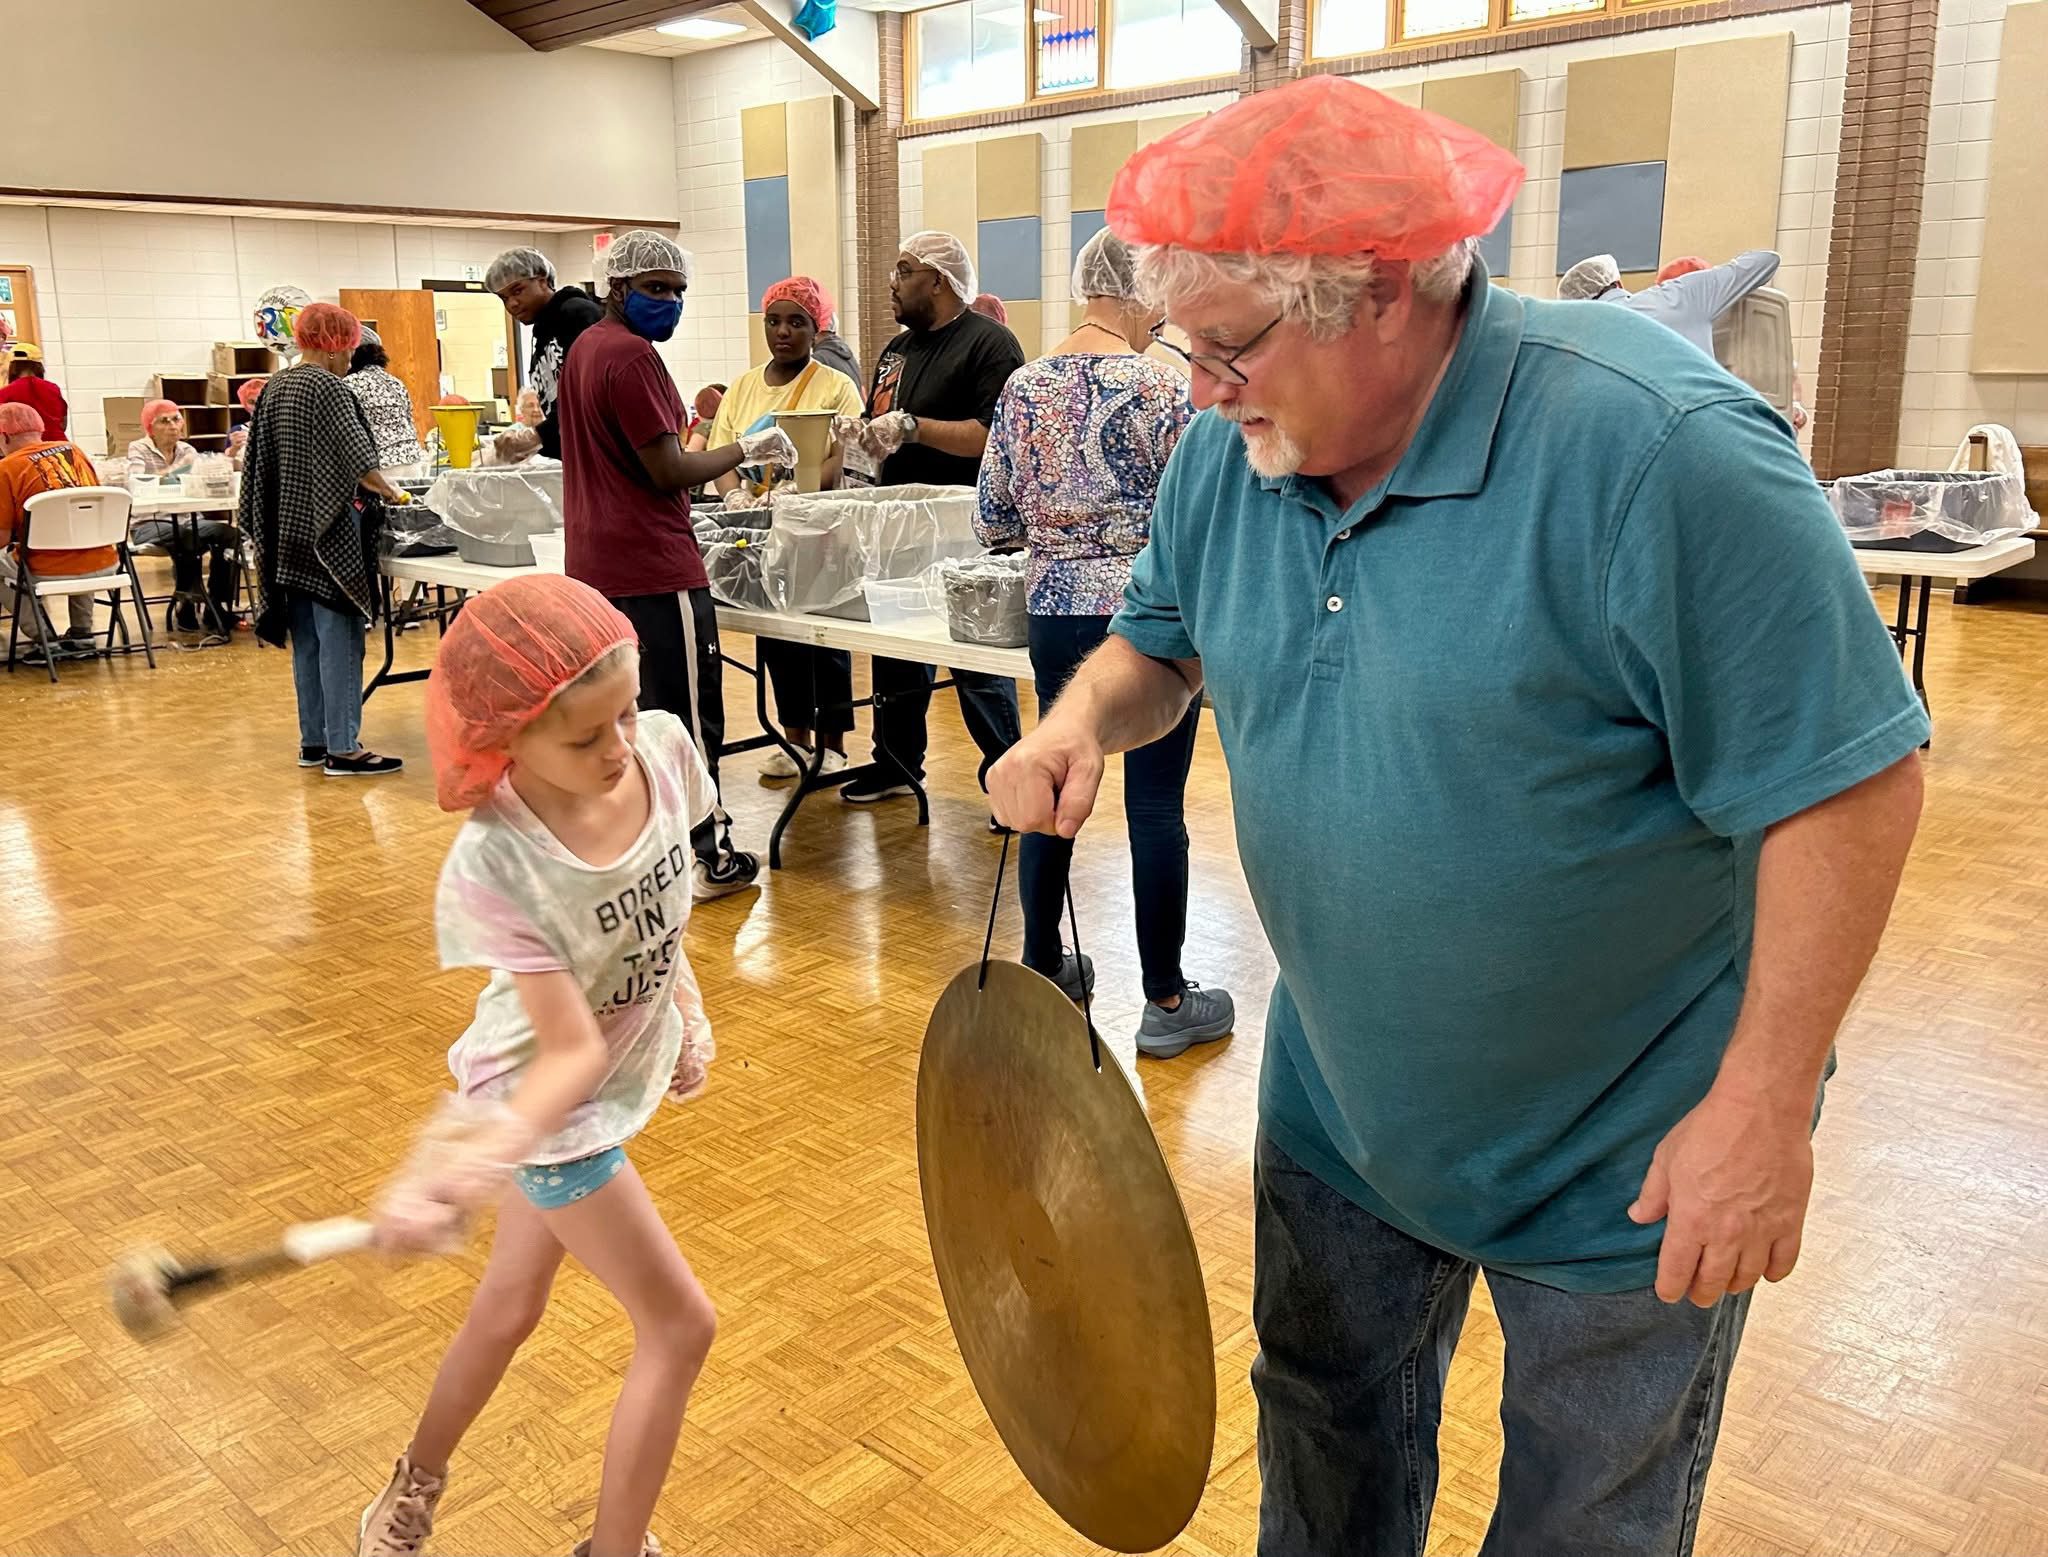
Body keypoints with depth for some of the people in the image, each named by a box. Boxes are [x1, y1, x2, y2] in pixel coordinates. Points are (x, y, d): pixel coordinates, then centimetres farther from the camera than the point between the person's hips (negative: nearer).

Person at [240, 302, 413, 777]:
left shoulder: (275, 387, 13)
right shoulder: (327, 387, -12)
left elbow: (261, 462, 16)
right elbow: (359, 458, -19)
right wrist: (389, 491, -3)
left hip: (288, 532, 9)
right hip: (328, 531, -9)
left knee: (306, 641, 12)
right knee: (339, 639, -6)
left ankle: (313, 741, 18)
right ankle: (342, 749, -5)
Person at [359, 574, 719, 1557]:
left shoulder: (665, 749, -18)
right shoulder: (495, 869, -34)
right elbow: (572, 1051, -32)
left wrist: (685, 1012, 9)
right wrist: (485, 1148, -49)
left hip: (632, 1064, 6)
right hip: (549, 1092, -6)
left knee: (508, 1308, 25)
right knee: (679, 1327, 2)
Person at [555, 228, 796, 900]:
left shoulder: (581, 349, 15)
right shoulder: (631, 355, -15)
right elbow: (668, 472, -18)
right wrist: (747, 449, -7)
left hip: (592, 562, 10)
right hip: (652, 566, -10)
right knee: (690, 712, -1)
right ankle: (708, 858, 7)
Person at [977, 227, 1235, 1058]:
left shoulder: (1022, 388, 4)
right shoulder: (1159, 387, -11)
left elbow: (992, 523, 8)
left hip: (1057, 613, 5)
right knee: (1155, 805, 1)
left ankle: (1041, 968, 28)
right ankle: (1166, 1002, 11)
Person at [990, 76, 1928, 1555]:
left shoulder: (1657, 453, -28)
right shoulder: (1234, 454, -7)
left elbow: (1850, 780, -24)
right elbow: (1165, 638, 10)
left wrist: (1764, 1107, -23)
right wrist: (1087, 715, -13)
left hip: (1625, 1154, -5)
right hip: (1343, 1096, 6)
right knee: (1325, 1428, 26)